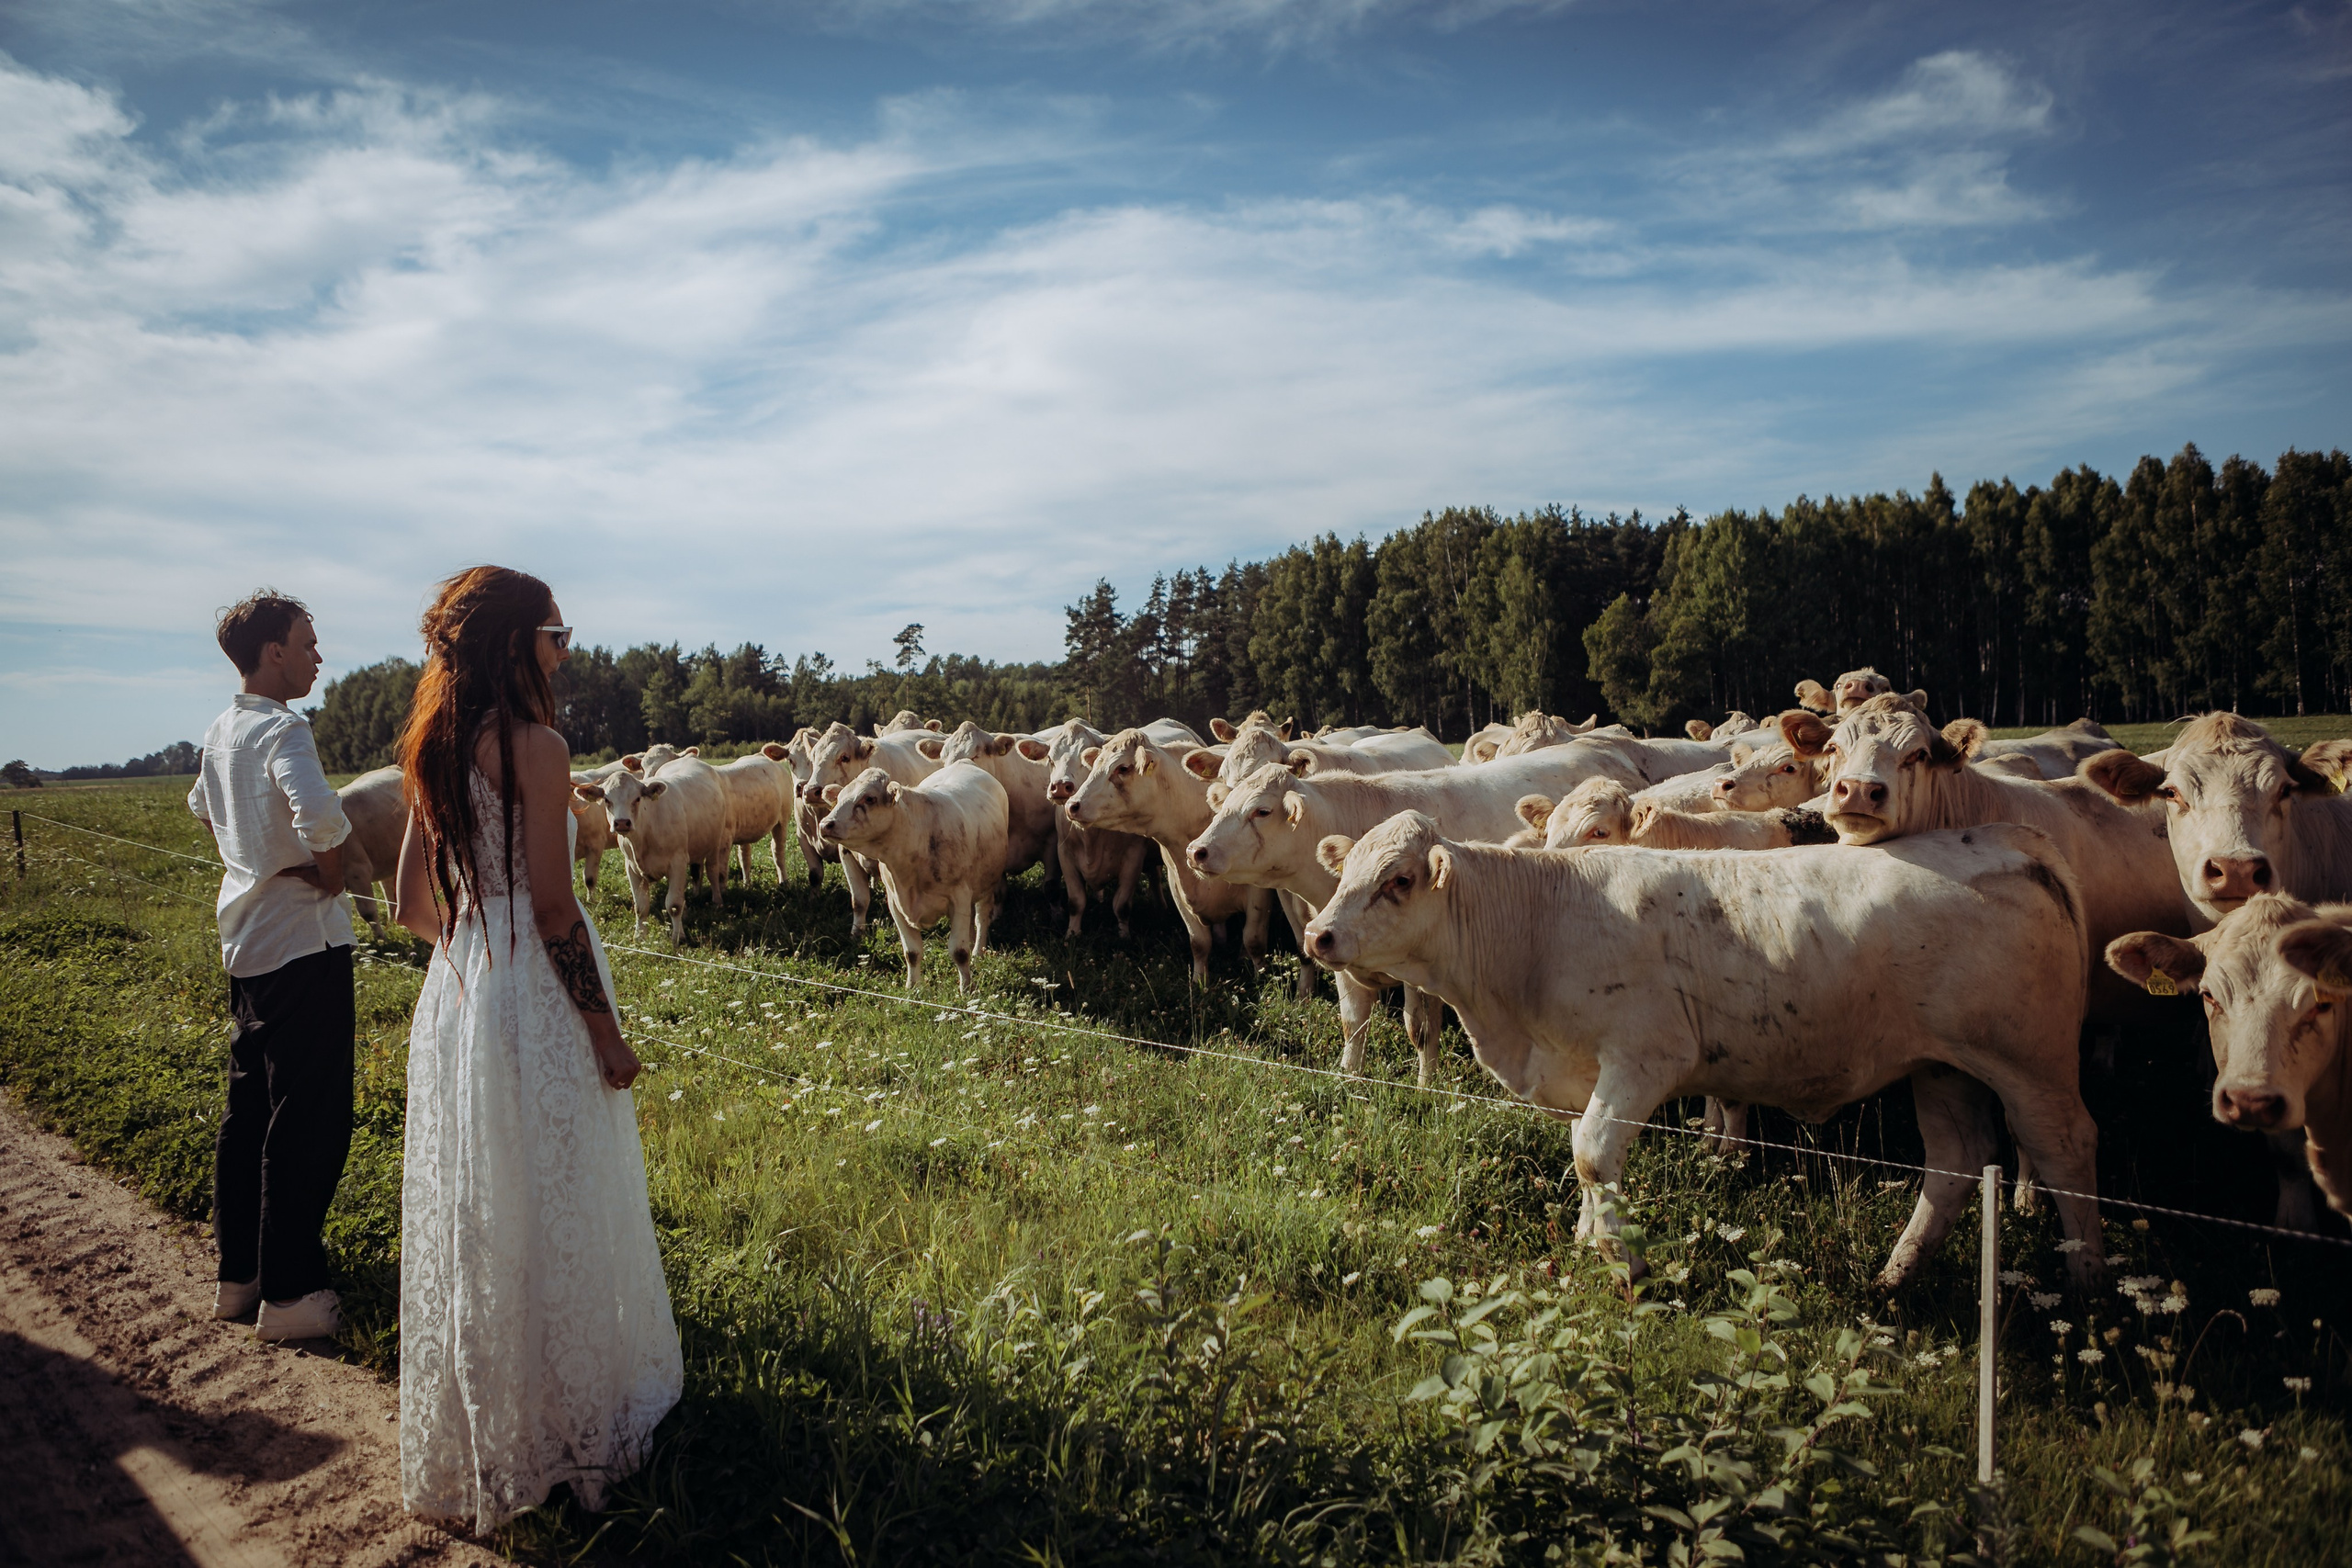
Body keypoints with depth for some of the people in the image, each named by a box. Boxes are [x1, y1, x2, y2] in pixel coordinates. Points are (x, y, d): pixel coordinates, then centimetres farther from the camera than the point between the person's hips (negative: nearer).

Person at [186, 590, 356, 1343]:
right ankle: (288, 1293, 5)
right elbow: (320, 812, -35)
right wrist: (329, 865, -16)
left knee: (248, 1110, 17)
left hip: (245, 940, 9)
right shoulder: (281, 729, -17)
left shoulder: (220, 731, 10)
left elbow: (203, 807, 30)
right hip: (303, 942, -9)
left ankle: (237, 1273, 27)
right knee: (308, 1122, -2)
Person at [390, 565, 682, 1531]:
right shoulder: (536, 747, -16)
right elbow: (554, 911, -18)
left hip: (455, 994, 8)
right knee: (551, 1218, 5)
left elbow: (410, 904, 11)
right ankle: (559, 1424, 20)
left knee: (470, 1218, 18)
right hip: (536, 999, -8)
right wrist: (606, 1030, -12)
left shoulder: (433, 753, 7)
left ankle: (471, 1433, 34)